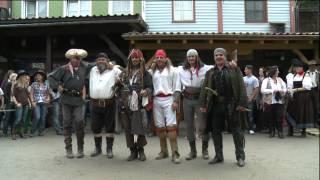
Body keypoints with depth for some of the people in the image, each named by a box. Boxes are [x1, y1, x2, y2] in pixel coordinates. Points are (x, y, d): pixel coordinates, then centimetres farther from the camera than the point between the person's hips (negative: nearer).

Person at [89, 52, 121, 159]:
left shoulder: (114, 71, 0)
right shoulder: (93, 70, 13)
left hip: (109, 104, -4)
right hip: (95, 104, 4)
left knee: (110, 127, 4)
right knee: (95, 127, 11)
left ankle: (109, 149, 16)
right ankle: (98, 148, 28)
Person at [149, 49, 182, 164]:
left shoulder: (172, 70, 4)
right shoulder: (152, 71, 14)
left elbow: (177, 87, 0)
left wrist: (175, 101, -8)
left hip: (168, 99, -4)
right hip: (156, 100, 4)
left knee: (171, 126, -10)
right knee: (160, 127, 7)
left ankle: (175, 153, -6)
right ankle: (163, 151, 19)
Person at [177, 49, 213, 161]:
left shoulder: (204, 68, -3)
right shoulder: (181, 69, 8)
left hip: (199, 99, -3)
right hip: (187, 100, 3)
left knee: (203, 125, 0)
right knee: (189, 126, 9)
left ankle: (205, 150, 18)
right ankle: (192, 150, 22)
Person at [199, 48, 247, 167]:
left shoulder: (234, 70, 4)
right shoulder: (210, 73, 14)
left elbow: (241, 87, -3)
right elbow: (204, 89, 11)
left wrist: (242, 103, -11)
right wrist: (203, 104, 2)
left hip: (231, 105, -3)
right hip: (215, 105, 4)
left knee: (236, 131, 3)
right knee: (215, 131, 8)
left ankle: (240, 156, 15)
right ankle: (218, 156, 22)